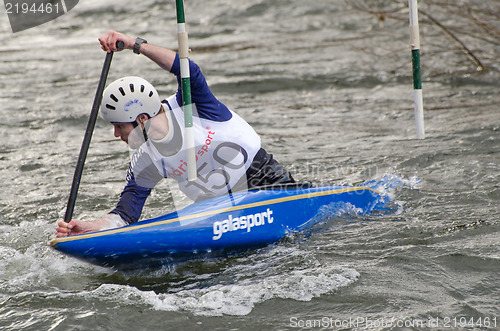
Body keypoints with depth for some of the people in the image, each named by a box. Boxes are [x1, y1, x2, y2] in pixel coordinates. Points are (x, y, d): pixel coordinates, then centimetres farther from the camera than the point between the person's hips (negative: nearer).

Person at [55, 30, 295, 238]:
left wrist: (134, 44, -41)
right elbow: (126, 214, -6)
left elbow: (190, 72, -35)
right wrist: (91, 227, -26)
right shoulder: (144, 165, -3)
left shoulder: (188, 106, -15)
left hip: (263, 178, -5)